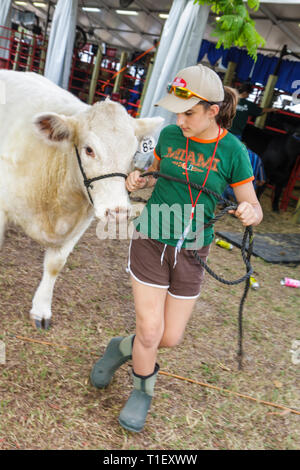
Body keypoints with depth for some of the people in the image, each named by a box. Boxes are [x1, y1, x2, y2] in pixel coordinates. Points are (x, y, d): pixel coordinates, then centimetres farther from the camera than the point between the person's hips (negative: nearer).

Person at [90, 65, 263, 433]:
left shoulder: (232, 151, -9)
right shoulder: (169, 134, -4)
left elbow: (253, 208, -5)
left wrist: (250, 213, -29)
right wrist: (138, 181, -9)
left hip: (190, 253, 0)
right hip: (151, 241, 0)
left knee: (170, 338, 8)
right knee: (150, 332, 0)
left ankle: (123, 347, 41)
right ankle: (143, 391, 30)